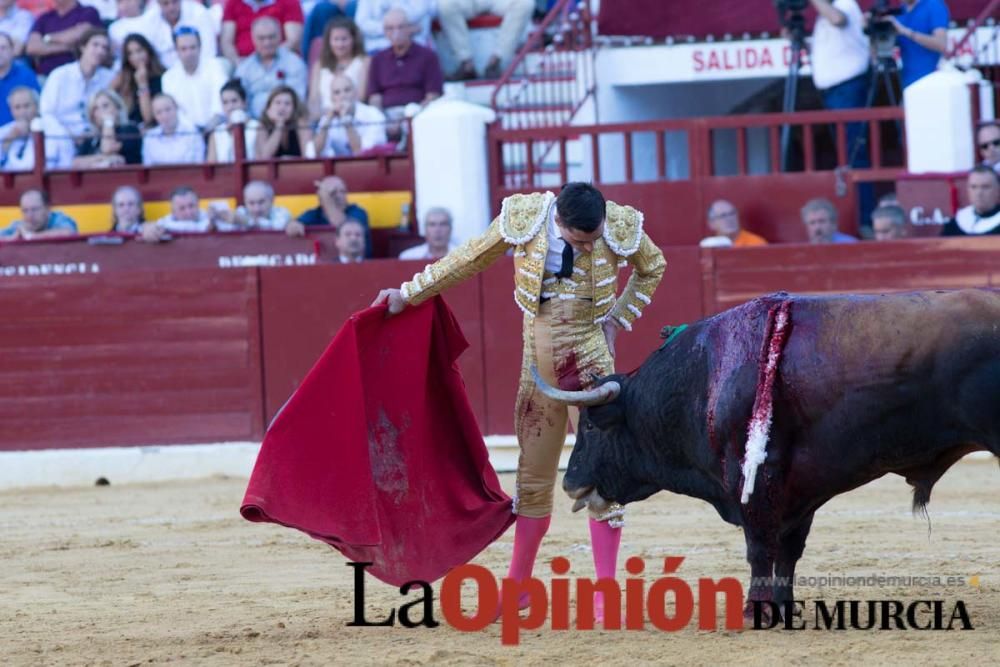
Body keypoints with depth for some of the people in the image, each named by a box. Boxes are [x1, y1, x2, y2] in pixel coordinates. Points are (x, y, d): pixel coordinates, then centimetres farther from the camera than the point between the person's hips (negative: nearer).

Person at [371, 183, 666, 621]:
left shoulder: (620, 228, -13)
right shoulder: (524, 218, -11)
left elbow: (652, 268, 10)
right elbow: (471, 258, 5)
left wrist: (617, 318, 2)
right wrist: (409, 294, 10)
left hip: (591, 356, -2)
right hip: (538, 358, 2)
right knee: (533, 474, 10)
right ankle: (517, 584, 22)